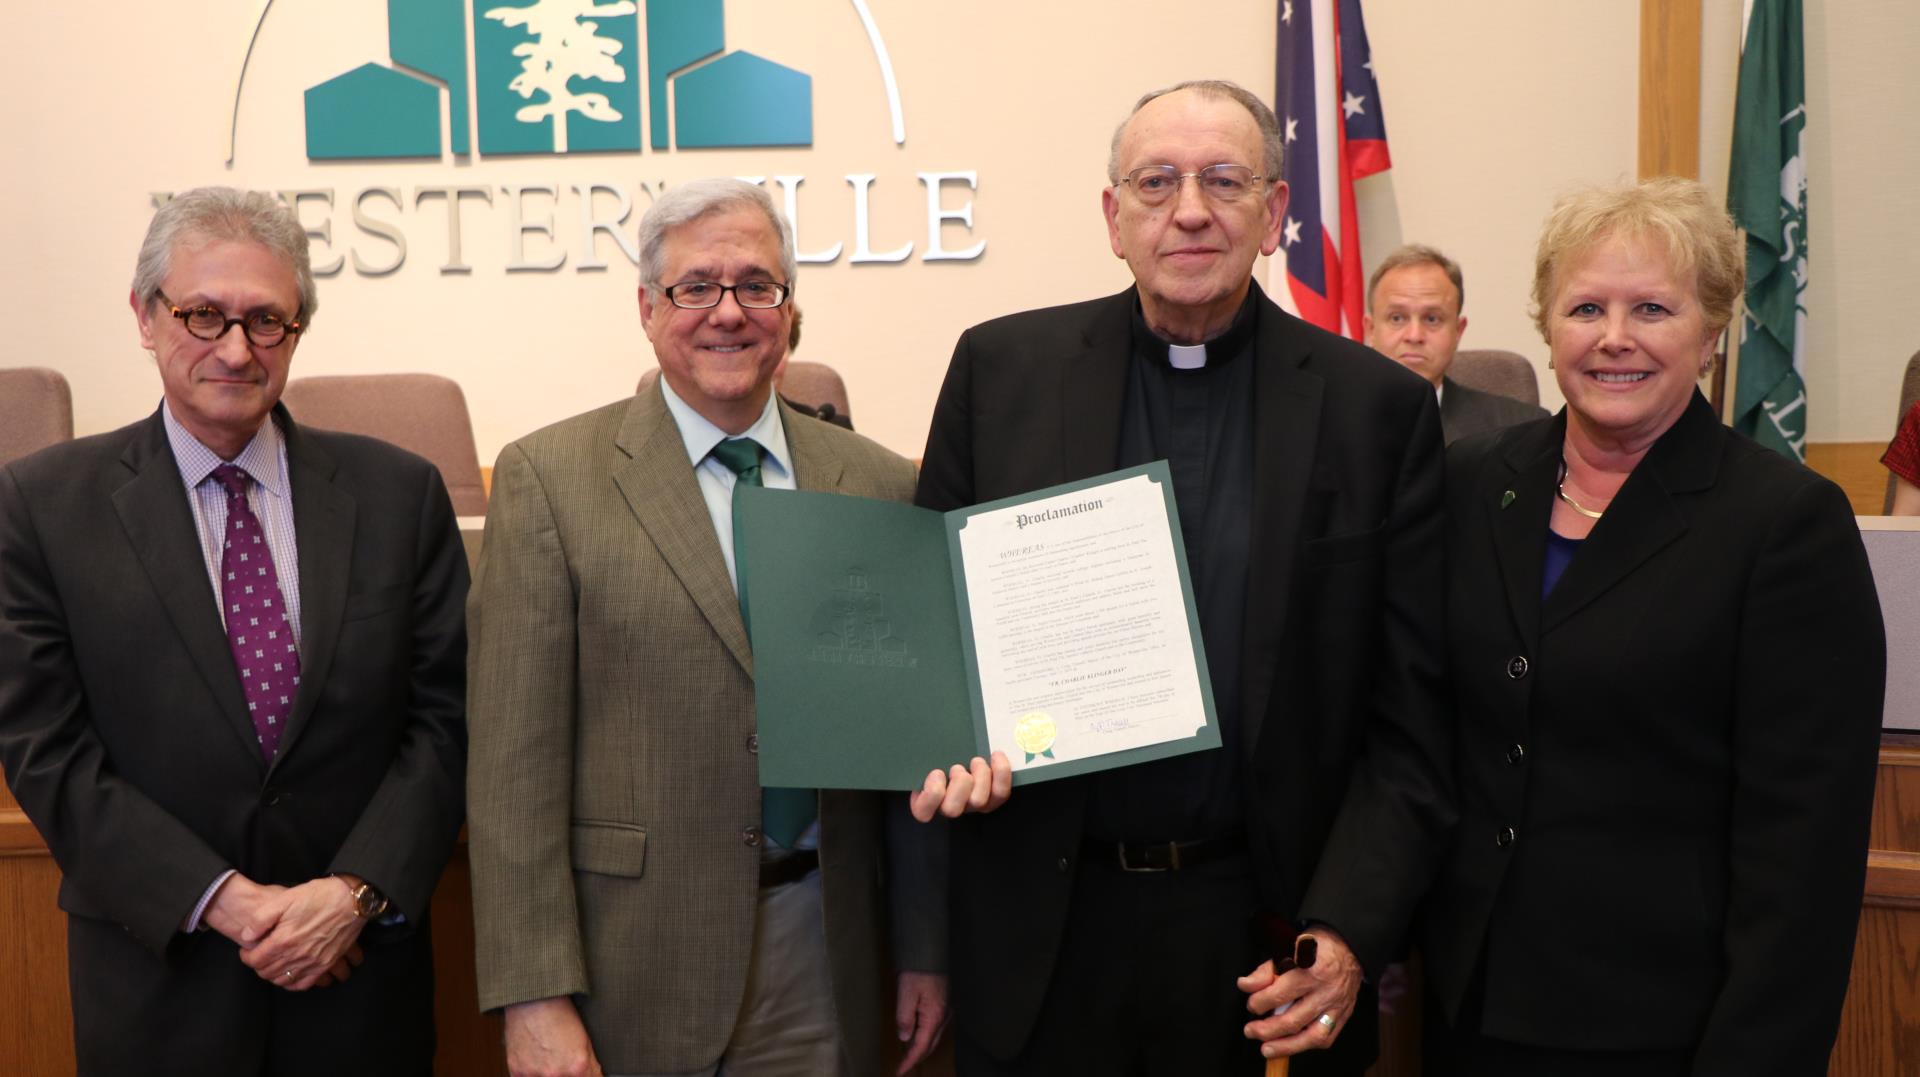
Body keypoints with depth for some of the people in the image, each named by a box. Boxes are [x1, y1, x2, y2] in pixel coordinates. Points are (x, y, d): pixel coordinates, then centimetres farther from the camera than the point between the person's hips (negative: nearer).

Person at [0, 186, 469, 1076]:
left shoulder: (399, 492, -1)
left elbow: (443, 718, -1)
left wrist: (356, 892, -13)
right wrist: (223, 901, -13)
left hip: (362, 963, 1)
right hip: (157, 979, -1)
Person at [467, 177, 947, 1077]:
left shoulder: (881, 487, 4)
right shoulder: (549, 478, -5)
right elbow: (514, 761, -9)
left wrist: (924, 951, 7)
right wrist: (534, 996, -13)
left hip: (823, 971, 3)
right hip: (628, 964, -2)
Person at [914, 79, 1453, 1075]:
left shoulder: (1379, 409, -3)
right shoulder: (1001, 368, 0)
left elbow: (1406, 721, -2)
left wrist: (1348, 935, -12)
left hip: (1262, 933, 0)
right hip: (1041, 925, 1)